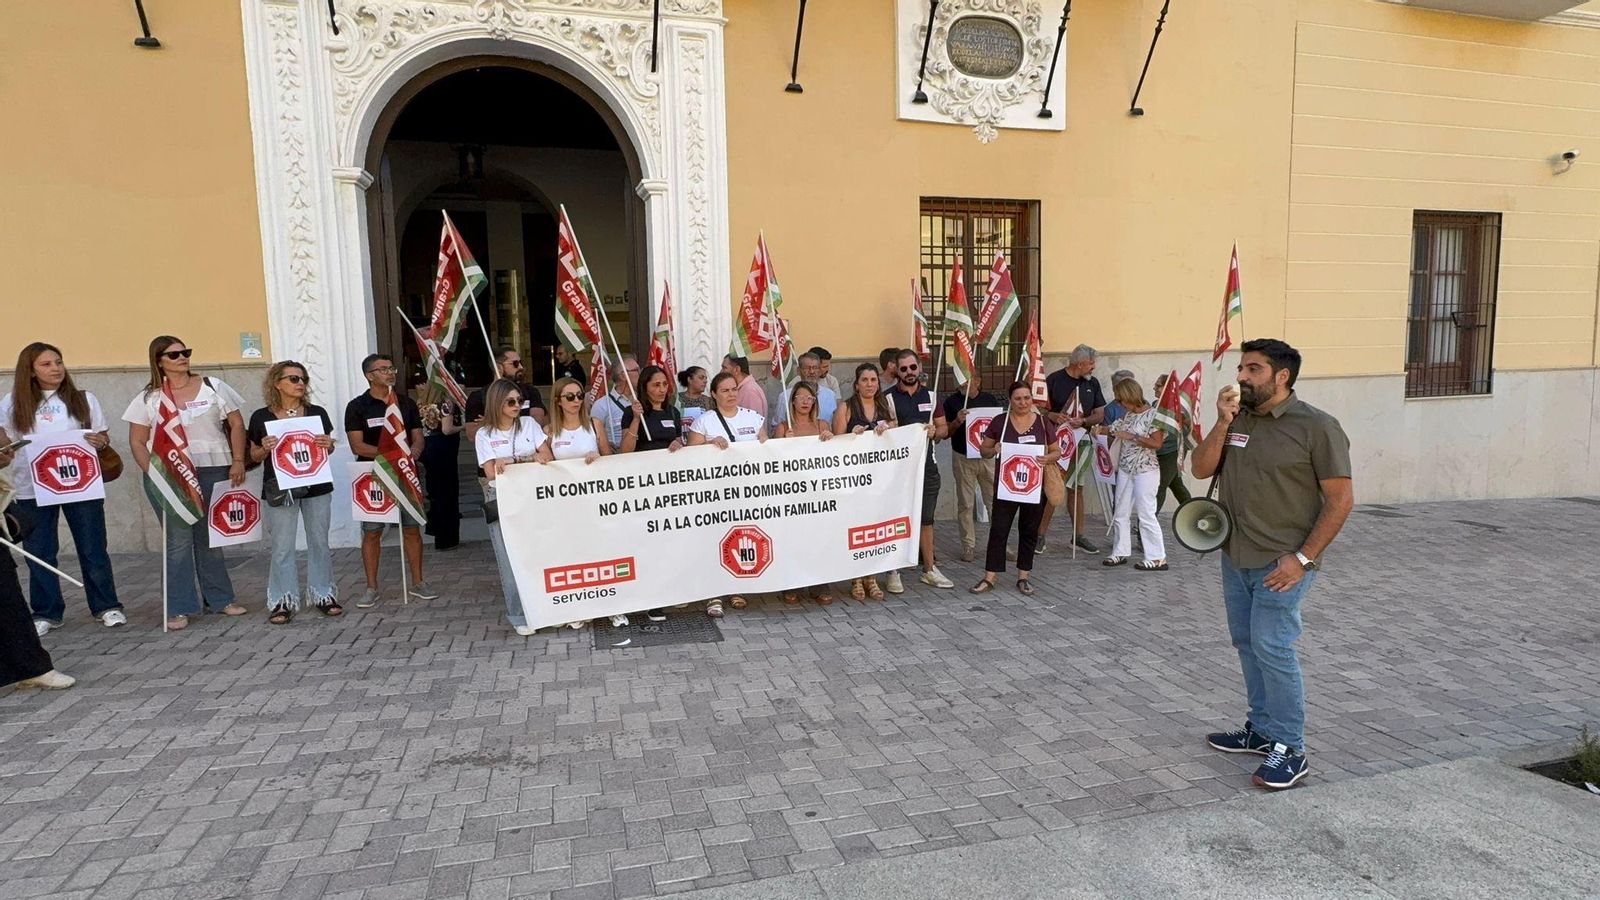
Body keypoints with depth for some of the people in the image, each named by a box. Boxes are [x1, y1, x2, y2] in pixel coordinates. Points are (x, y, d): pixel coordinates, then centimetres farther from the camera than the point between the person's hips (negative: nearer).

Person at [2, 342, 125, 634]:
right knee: (39, 553, 7)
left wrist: (101, 441, -13)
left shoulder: (83, 400, 7)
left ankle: (107, 607, 13)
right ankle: (46, 613, 18)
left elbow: (103, 438, 9)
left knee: (93, 549, 3)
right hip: (32, 488, 1)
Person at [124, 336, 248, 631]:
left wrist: (238, 461, -3)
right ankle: (179, 609, 5)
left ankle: (220, 598, 19)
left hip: (213, 472, 1)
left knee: (211, 538, 8)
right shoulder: (148, 399, 6)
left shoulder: (213, 387, 7)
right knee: (179, 540, -2)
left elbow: (236, 424, 7)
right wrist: (152, 473, -9)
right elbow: (137, 442, 5)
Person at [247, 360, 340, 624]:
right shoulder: (261, 417, 0)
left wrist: (328, 444, -8)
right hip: (280, 490, -2)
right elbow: (255, 455, 6)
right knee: (282, 547, 1)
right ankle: (283, 601, 9)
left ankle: (323, 594, 18)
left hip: (317, 486, 2)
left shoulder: (317, 413, 6)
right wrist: (265, 449, -15)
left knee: (319, 543, 8)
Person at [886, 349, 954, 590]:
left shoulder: (930, 396, 11)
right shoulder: (888, 398, -2)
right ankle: (893, 572, 7)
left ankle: (929, 569, 23)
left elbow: (944, 428, 16)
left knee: (927, 519, 12)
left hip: (927, 464, 4)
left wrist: (935, 431, -6)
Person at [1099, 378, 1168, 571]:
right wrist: (1101, 430, 3)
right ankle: (1121, 552, 19)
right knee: (1121, 514, 10)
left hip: (1145, 470, -7)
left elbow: (1157, 443, -17)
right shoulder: (1128, 415, 10)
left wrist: (1131, 436, -18)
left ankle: (1157, 558, 3)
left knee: (1146, 514, -5)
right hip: (1125, 469, 8)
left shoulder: (1152, 414, -11)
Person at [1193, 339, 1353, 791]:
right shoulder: (1238, 419, 8)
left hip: (1280, 564, -7)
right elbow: (1201, 469, 2)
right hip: (1235, 558, 7)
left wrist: (1303, 558, -17)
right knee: (1247, 644, 14)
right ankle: (1263, 728, 28)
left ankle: (1290, 749, 3)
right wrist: (1223, 423, -11)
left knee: (1272, 647, -8)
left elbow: (1341, 499, -12)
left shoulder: (1316, 426, -11)